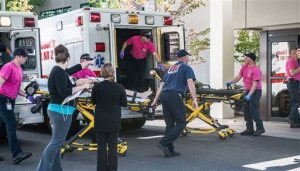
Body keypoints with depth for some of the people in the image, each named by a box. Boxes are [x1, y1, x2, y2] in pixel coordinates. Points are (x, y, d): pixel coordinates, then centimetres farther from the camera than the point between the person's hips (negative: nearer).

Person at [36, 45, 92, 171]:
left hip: (57, 111, 10)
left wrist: (89, 62, 41)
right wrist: (82, 86, -17)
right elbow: (64, 92, -24)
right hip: (61, 111, -10)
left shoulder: (61, 71, 10)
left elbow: (78, 67, 27)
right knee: (56, 142, -7)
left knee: (56, 142, 12)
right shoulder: (59, 72, -16)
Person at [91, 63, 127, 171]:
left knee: (102, 147, 7)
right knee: (113, 147, 7)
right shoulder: (119, 88, -10)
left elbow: (93, 101, 5)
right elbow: (124, 104, 1)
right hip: (114, 122, 0)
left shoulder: (97, 87, -11)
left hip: (100, 122, 0)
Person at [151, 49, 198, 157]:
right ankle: (163, 143, -15)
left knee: (170, 123, 11)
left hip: (164, 95, 8)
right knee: (181, 123, -3)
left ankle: (169, 149, 10)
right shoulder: (186, 68, 6)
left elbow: (162, 85, 24)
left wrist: (155, 99, 23)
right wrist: (194, 99, -16)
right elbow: (190, 83, -9)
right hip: (175, 96, -7)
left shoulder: (170, 68, 27)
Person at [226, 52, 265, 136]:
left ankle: (260, 128, -3)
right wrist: (231, 82, -6)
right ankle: (249, 129, 16)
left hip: (255, 91, -9)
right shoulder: (244, 67, 8)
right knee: (246, 111, 9)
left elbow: (255, 84, -25)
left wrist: (249, 95, -32)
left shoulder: (256, 70, -19)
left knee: (253, 110, -12)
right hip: (248, 91, 9)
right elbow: (238, 76, 11)